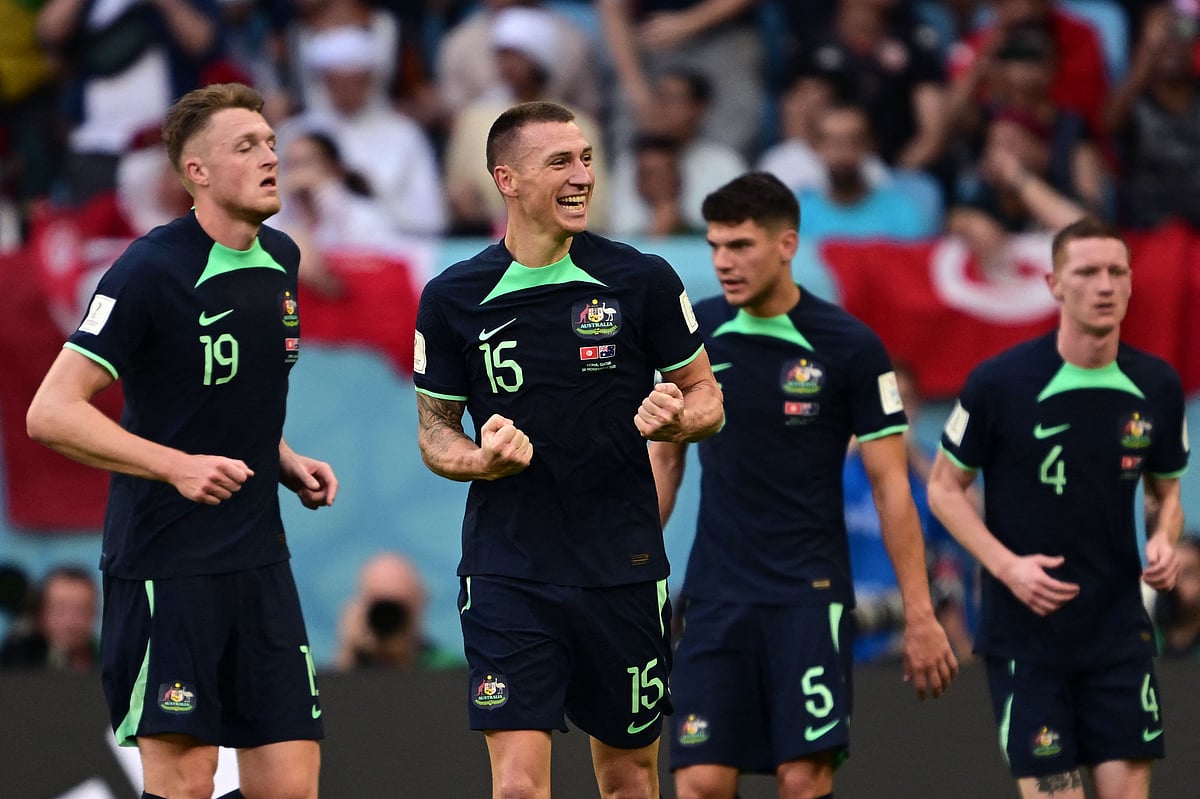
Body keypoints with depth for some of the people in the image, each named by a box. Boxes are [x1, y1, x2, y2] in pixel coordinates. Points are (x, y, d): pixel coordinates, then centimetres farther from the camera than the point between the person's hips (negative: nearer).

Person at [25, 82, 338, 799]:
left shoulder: (281, 260, 10)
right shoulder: (151, 271, -13)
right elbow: (51, 414, -16)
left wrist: (285, 462, 9)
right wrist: (179, 465, -23)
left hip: (259, 556, 7)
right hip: (165, 563, -7)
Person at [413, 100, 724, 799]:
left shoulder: (643, 280, -2)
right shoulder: (454, 299, -1)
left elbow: (706, 396, 8)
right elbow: (434, 429, 9)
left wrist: (676, 415, -16)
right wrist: (482, 458, -13)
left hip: (624, 571, 1)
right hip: (507, 575, -1)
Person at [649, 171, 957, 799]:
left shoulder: (850, 347, -6)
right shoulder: (694, 333, 4)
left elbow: (891, 486, -3)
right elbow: (664, 458, 16)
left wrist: (919, 614, -5)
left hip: (809, 595, -3)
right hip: (716, 594, 3)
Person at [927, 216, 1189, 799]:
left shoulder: (1157, 387, 0)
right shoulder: (999, 384, -11)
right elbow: (944, 488, 0)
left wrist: (1164, 541, -7)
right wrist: (1006, 565, -15)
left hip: (1119, 633, 3)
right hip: (1024, 635, -3)